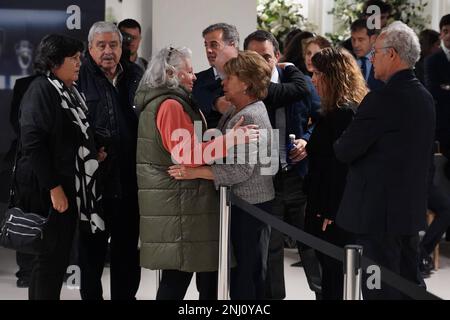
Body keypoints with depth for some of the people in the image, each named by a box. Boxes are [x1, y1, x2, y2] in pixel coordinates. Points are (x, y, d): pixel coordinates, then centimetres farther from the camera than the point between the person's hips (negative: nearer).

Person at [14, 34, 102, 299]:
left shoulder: (69, 92, 15)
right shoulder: (41, 90, -13)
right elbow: (33, 143, -20)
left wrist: (92, 153, 10)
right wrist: (53, 187, -21)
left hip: (69, 186, 9)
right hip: (48, 191, -9)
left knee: (60, 257, 12)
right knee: (50, 257, -4)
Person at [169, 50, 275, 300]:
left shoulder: (251, 117, -18)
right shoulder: (235, 113, 14)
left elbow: (242, 169, -24)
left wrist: (196, 172, -25)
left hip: (251, 205, -10)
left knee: (248, 272, -3)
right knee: (240, 270, 16)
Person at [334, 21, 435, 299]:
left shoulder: (382, 99, -19)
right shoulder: (425, 97, 8)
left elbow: (345, 151, -16)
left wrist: (339, 143, 6)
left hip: (378, 211, -9)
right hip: (412, 211, 9)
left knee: (380, 290, -2)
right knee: (410, 282, 17)